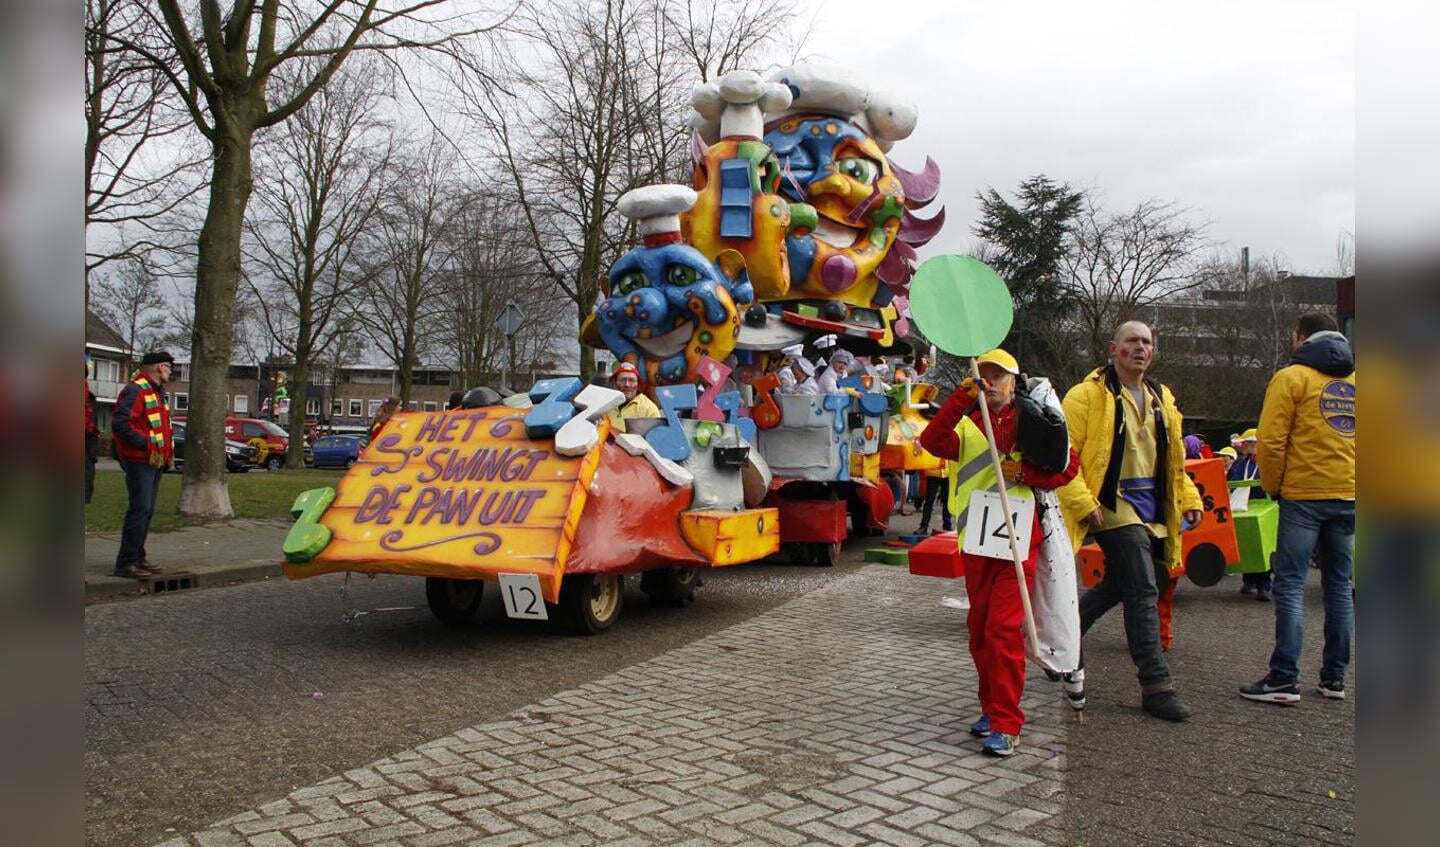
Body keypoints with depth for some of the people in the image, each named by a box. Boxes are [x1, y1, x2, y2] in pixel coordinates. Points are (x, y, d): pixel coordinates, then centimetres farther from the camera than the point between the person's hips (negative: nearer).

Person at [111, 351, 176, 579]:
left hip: (155, 461, 10)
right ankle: (126, 563, -7)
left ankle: (138, 557, 21)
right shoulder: (135, 390, -11)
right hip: (140, 461, -10)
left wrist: (168, 450, 14)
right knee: (140, 510, -11)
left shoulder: (158, 392, 20)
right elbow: (119, 424, -20)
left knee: (147, 511, 13)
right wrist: (146, 445, -22)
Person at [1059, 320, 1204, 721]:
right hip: (1112, 505, -8)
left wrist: (1189, 498, 14)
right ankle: (1156, 685, -4)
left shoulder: (1162, 398, 15)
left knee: (1119, 585, 17)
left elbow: (1173, 459, 24)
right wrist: (1082, 501, -19)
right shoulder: (1088, 394, -7)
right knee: (1143, 591, -10)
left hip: (1151, 508, 8)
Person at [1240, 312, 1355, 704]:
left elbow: (1271, 441, -11)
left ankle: (1284, 679, -5)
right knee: (1339, 587, 12)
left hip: (1303, 495, -5)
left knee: (1290, 585, -3)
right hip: (1349, 497, 6)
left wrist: (1272, 486, 2)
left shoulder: (1292, 377, -4)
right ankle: (1334, 678, 18)